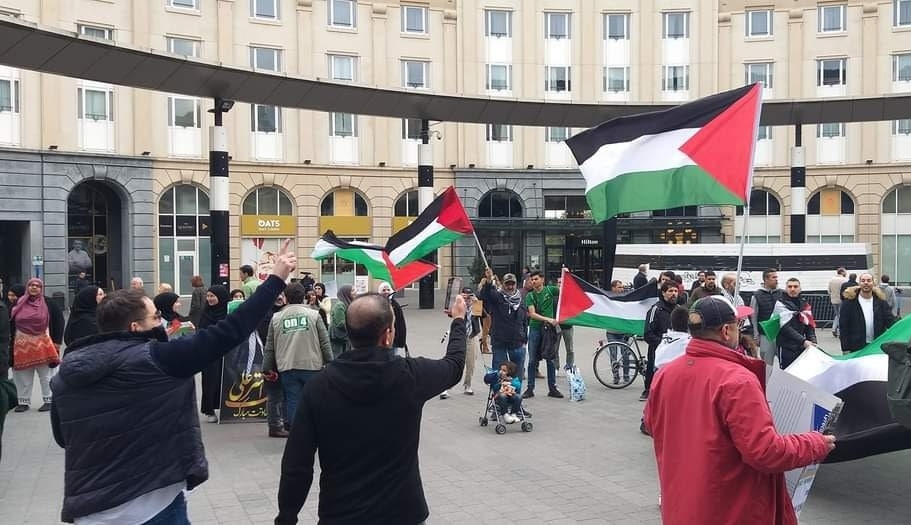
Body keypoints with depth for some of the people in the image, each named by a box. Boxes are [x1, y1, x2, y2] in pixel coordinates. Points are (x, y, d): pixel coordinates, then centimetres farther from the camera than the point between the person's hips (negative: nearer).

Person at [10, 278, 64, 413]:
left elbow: (59, 321, 0)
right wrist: (10, 342, 3)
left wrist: (56, 341, -4)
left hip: (42, 343, -2)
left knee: (45, 375, 6)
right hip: (22, 344, 2)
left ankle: (48, 400, 13)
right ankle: (23, 401, 18)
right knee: (23, 375, 8)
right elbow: (11, 323, 8)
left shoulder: (48, 303, -3)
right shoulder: (19, 303, 4)